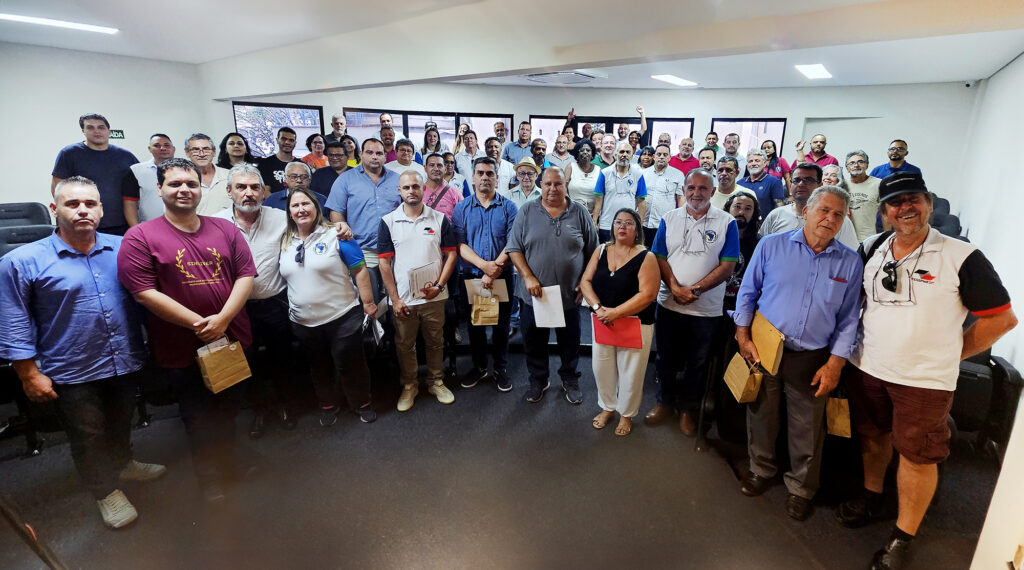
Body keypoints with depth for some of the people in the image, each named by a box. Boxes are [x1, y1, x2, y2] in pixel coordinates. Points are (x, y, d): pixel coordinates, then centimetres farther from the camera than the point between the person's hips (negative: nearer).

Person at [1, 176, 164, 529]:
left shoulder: (123, 249, -1)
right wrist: (29, 374, -8)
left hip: (126, 363, 3)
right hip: (72, 373, -3)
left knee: (120, 424, 24)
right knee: (88, 437, 14)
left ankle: (121, 463, 49)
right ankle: (106, 490, 35)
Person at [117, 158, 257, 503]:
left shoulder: (225, 229, 3)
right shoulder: (140, 237, -8)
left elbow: (246, 274, -3)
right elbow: (144, 293, -15)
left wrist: (223, 318, -16)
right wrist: (198, 324, -20)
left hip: (232, 339, 3)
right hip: (181, 348, -3)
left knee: (228, 406, 23)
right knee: (197, 416, 15)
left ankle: (228, 451, 48)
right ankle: (208, 472, 37)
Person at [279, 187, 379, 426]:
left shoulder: (335, 235, -8)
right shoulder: (284, 242, 5)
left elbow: (359, 271, -9)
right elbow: (284, 278, 14)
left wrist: (368, 302, -11)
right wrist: (289, 308, 12)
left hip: (342, 317, -4)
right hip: (303, 323, 5)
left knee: (349, 365, 7)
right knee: (319, 367, 19)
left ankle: (362, 403, 27)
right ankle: (328, 404, 39)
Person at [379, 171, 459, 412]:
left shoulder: (440, 219, 1)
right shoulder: (388, 221, -1)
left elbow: (451, 254, 2)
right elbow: (384, 262, -2)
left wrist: (439, 286, -9)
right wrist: (395, 299, -6)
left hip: (434, 296, 1)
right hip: (403, 299, 0)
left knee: (435, 342, 13)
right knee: (404, 345, 12)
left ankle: (436, 382, 32)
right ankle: (409, 385, 31)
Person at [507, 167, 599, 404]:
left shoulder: (580, 213, -1)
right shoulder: (527, 211, -2)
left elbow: (592, 252, 4)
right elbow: (514, 249, -3)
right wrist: (528, 277, -13)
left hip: (570, 294, 0)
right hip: (533, 293, 0)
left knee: (570, 342, 15)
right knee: (534, 342, 14)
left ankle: (570, 380, 38)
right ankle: (538, 380, 37)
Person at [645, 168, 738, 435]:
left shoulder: (726, 222, -3)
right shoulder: (669, 219, 3)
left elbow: (727, 265, -8)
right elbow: (660, 258, -1)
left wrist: (695, 289, -18)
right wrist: (676, 288, -16)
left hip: (706, 309, -1)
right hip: (669, 303, 2)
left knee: (697, 362, 13)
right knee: (666, 358, 14)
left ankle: (687, 408, 31)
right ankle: (665, 402, 33)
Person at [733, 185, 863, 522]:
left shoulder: (850, 263, 0)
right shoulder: (772, 246, -3)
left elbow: (848, 320, 3)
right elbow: (747, 292, 2)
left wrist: (835, 364, -3)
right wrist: (742, 335, -4)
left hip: (812, 359, 1)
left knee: (807, 430, 12)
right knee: (761, 417, 15)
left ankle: (801, 488, 35)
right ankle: (762, 470, 39)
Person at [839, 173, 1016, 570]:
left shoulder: (962, 258, -10)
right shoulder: (870, 250, 2)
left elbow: (1002, 317, -4)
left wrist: (949, 353, -4)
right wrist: (858, 334, 9)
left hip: (924, 379, -4)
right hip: (867, 367, 4)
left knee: (917, 455, 5)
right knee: (872, 435, 18)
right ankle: (871, 499, 41)